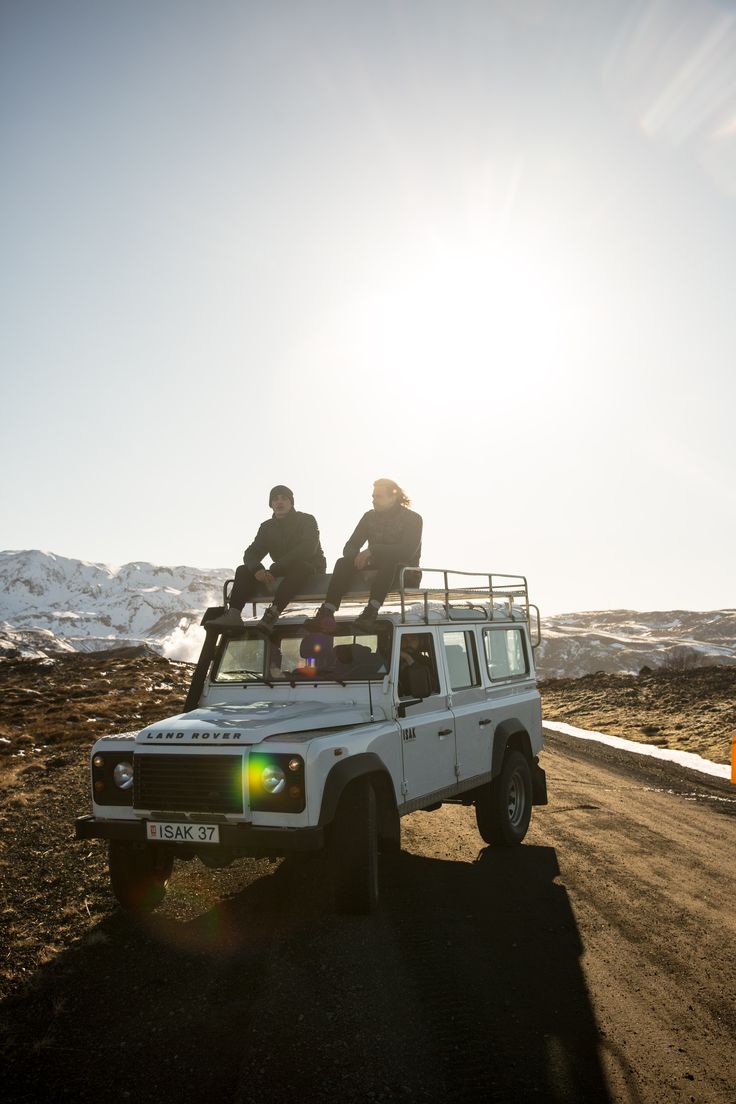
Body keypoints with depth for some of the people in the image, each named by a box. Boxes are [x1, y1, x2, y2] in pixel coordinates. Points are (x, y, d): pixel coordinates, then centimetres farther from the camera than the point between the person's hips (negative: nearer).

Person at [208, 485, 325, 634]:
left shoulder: (307, 520, -2)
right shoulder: (267, 527, 13)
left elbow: (308, 549, -20)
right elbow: (251, 553, 2)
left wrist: (275, 569, -27)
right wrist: (257, 568, -25)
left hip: (310, 568, -5)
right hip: (280, 573, 6)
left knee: (299, 566, -40)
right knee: (244, 570, -11)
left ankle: (272, 613, -53)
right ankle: (233, 614, -32)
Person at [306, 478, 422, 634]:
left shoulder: (412, 519, -6)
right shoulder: (370, 517, 10)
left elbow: (408, 551, -23)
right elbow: (350, 547, 5)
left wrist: (373, 550, -29)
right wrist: (357, 556, -20)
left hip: (404, 573, -5)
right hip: (376, 569, 5)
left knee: (387, 560, -38)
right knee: (344, 562, -20)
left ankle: (371, 611, -52)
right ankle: (326, 613, -36)